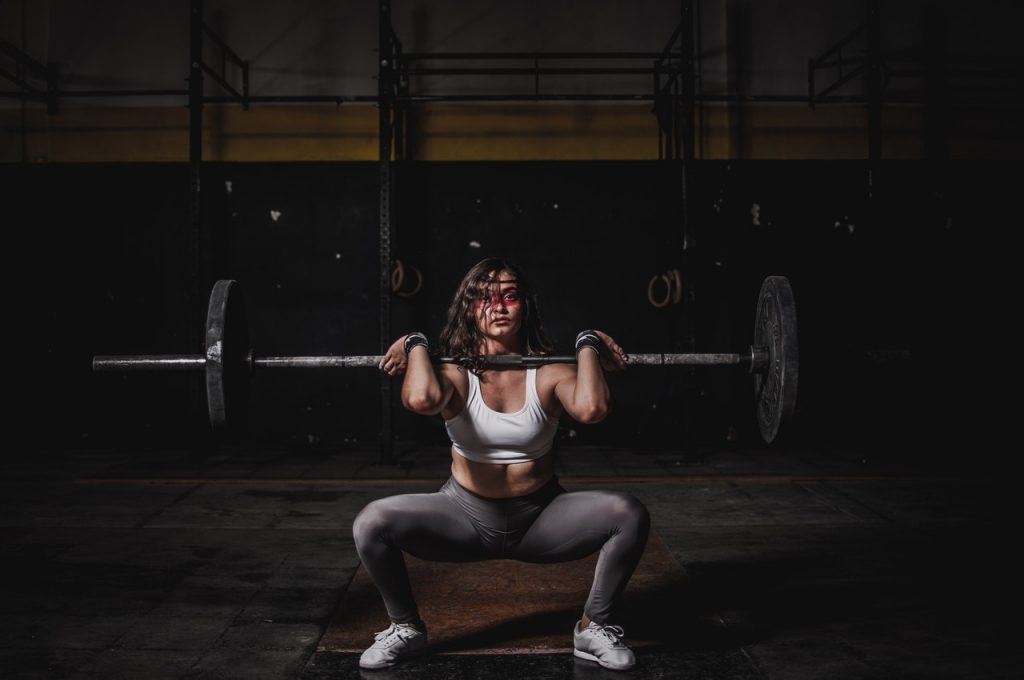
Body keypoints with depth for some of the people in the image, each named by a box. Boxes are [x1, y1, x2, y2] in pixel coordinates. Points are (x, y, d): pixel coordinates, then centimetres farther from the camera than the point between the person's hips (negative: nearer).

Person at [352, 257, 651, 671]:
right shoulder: (456, 373, -11)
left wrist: (588, 345, -19)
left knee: (629, 514, -25)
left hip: (541, 517, 0)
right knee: (371, 523, -24)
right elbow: (421, 400, -38)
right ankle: (406, 628, 4)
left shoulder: (549, 372, -11)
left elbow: (591, 408, -35)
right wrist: (416, 346, -19)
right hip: (466, 515, 0)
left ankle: (594, 628, 0)